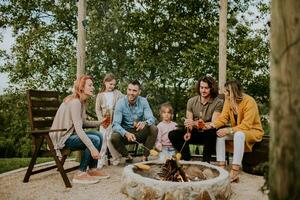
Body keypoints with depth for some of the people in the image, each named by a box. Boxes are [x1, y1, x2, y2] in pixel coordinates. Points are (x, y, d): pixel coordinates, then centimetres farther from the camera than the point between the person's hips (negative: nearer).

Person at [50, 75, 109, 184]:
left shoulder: (82, 102, 9)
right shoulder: (75, 102, -22)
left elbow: (83, 122, 16)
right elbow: (78, 129, -30)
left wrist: (100, 122, 6)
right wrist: (92, 148, -33)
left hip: (70, 134, 10)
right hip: (62, 138, -10)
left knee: (99, 135, 4)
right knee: (94, 140, -21)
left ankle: (92, 169, 9)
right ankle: (81, 174, -11)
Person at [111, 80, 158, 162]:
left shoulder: (143, 101, -8)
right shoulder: (120, 103, -14)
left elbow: (151, 118, -16)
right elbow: (116, 124, -21)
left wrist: (145, 123, -41)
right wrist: (126, 133, -42)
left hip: (140, 133, 2)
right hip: (125, 132, -1)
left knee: (154, 129, -25)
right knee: (114, 137, -31)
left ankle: (144, 157, -12)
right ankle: (128, 156, -3)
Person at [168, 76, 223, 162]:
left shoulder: (218, 102, -10)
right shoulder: (191, 101, 3)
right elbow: (189, 121, -1)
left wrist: (195, 123, -36)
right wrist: (188, 132, -25)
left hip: (209, 135, -3)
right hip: (195, 133, 4)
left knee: (210, 132, -38)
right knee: (173, 134, -16)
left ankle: (206, 162, -22)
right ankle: (187, 160, -11)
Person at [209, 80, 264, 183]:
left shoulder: (249, 101, -22)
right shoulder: (228, 101, -3)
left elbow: (246, 125, -27)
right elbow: (223, 117, -11)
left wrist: (229, 130, -34)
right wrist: (211, 125, -28)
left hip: (252, 131, -6)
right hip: (236, 131, 6)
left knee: (239, 134, -37)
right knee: (219, 134, -19)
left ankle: (234, 172, -36)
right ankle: (221, 167, -23)